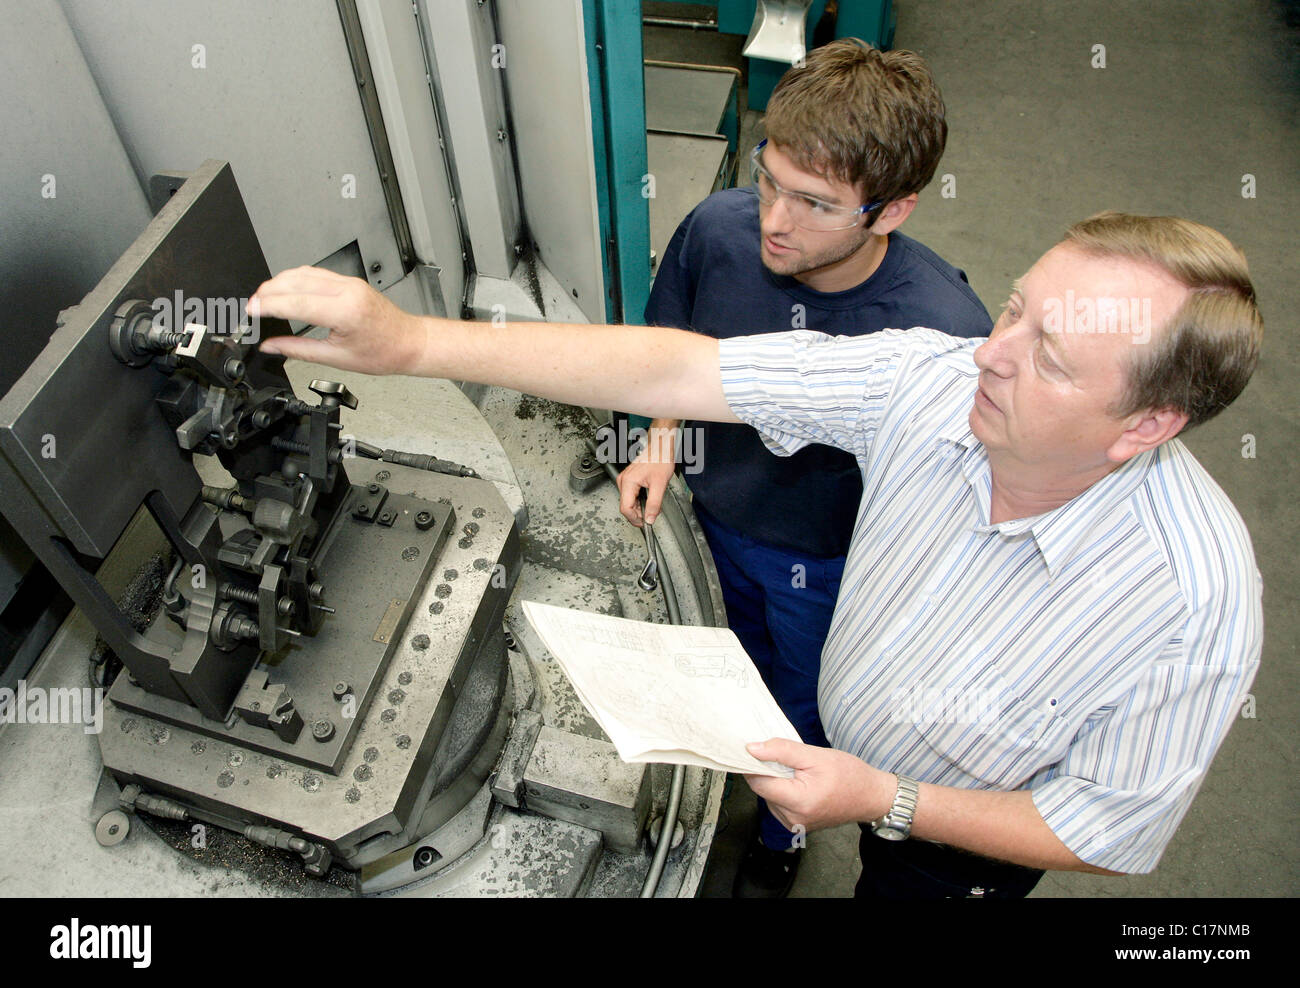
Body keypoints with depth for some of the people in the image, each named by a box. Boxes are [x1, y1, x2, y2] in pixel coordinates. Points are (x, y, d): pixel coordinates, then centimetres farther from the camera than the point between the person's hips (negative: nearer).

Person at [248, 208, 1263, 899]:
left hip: (960, 839, -3)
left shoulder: (1197, 607, -37)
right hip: (840, 744, 3)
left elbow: (1106, 831, -22)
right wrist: (415, 341, -41)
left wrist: (885, 806, -31)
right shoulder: (934, 380, -31)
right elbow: (674, 370, -35)